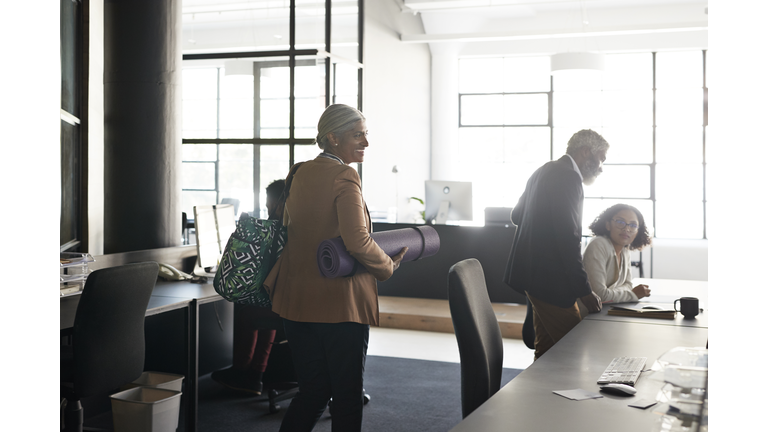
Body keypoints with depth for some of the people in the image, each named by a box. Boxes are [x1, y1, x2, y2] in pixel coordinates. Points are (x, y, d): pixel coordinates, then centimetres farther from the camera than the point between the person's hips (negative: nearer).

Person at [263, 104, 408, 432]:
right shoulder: (344, 177, -14)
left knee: (312, 391, 17)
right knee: (347, 395, 7)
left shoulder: (298, 174, 11)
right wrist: (388, 266, -9)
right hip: (340, 304, -7)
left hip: (297, 302, 7)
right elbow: (357, 242, -24)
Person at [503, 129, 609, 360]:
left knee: (546, 349, 16)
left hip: (533, 271, 11)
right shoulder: (569, 177, -16)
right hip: (550, 280, -11)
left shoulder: (545, 171, 15)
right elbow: (568, 238, -22)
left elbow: (516, 215, 23)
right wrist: (585, 291, -18)